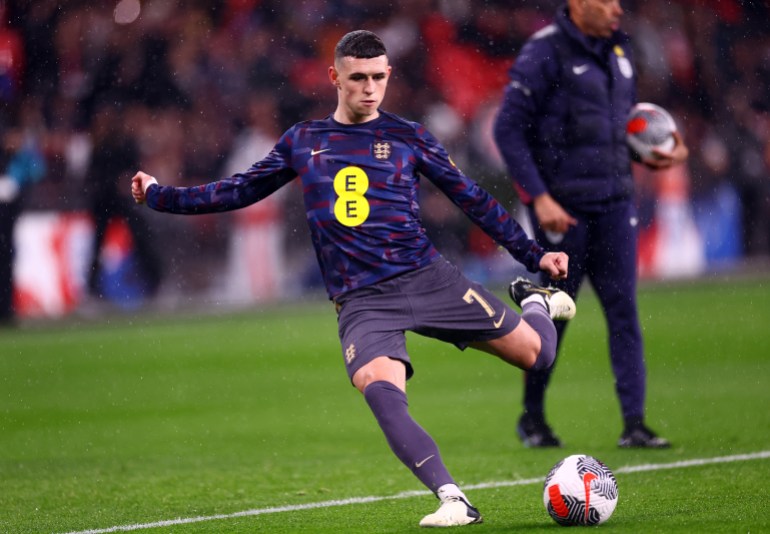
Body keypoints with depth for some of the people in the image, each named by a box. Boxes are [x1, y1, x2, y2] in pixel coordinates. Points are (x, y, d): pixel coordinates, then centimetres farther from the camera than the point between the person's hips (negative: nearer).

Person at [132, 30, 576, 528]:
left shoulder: (407, 136, 8)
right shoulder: (303, 141, 13)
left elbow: (473, 198, 12)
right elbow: (241, 190, 24)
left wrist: (533, 254, 9)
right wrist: (161, 196, 24)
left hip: (426, 277, 0)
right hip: (361, 301, 0)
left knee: (536, 352, -5)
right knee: (380, 389, -32)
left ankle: (537, 301, 32)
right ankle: (453, 500, -33)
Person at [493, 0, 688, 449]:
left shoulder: (618, 49, 11)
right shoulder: (544, 53, -11)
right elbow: (508, 129, -12)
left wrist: (663, 152, 4)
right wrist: (539, 197, -19)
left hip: (615, 201, 5)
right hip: (562, 207, -5)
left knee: (624, 308, -3)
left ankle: (634, 423, -4)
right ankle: (533, 417, 21)